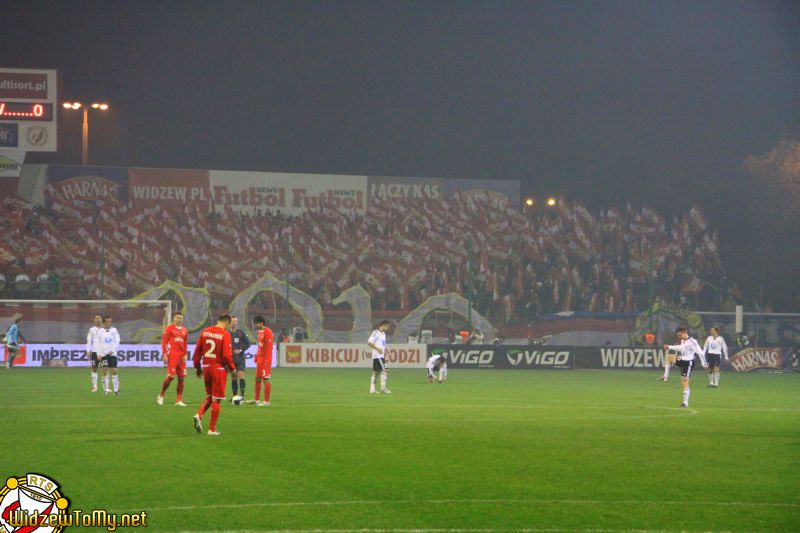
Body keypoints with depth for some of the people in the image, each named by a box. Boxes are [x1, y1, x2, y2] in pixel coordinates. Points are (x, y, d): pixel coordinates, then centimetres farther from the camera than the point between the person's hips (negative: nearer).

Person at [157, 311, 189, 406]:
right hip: (172, 355, -5)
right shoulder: (170, 328, -1)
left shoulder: (184, 330, 13)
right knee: (171, 376, -11)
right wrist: (164, 354, -11)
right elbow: (164, 341, -4)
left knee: (181, 378, 3)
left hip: (181, 356, 5)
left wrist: (185, 354, 5)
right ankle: (161, 395, 8)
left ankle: (179, 400, 8)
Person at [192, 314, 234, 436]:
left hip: (206, 367, 5)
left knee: (209, 396, 21)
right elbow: (227, 355, -17)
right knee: (216, 399, 4)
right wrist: (232, 368, -1)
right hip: (219, 368, -5)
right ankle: (212, 429, 7)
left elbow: (197, 351, 6)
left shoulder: (205, 332, 4)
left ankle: (199, 415, -3)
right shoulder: (225, 335, -12)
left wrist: (198, 368, 17)